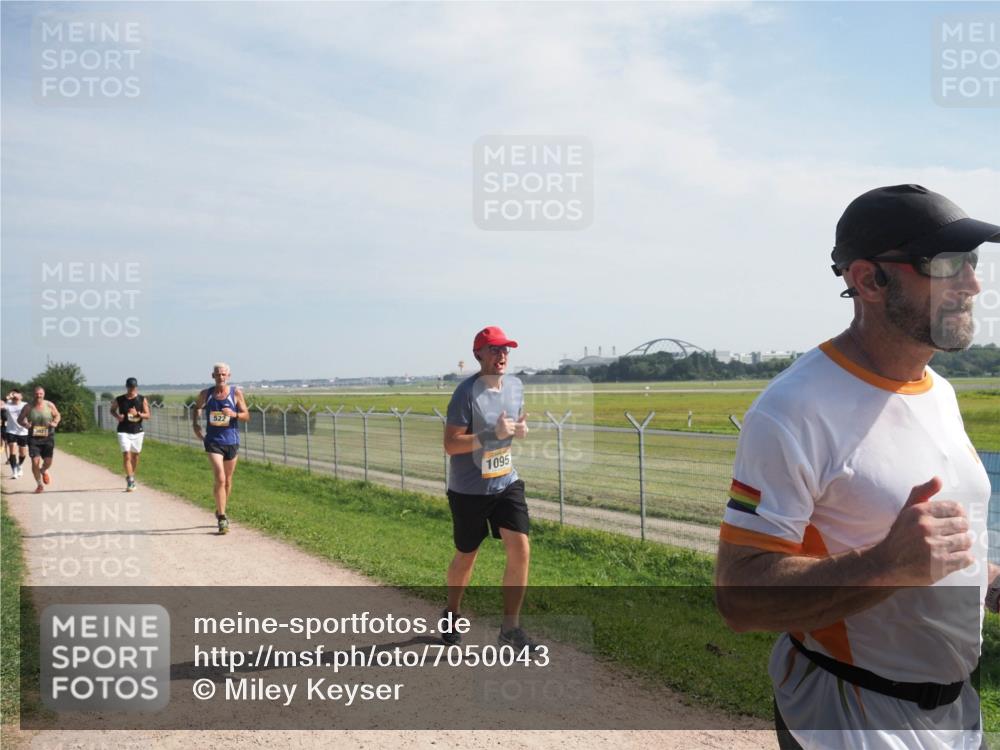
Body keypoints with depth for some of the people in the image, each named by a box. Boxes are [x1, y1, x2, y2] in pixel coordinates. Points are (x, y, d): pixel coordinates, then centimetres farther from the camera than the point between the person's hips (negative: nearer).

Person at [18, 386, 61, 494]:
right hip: (34, 437, -1)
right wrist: (25, 424, -17)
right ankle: (39, 485, 8)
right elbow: (20, 420, 5)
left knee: (48, 462, -1)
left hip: (48, 437, 1)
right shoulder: (28, 408, -4)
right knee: (35, 461, -9)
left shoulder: (50, 406, -2)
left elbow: (58, 415, 11)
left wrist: (55, 422, -11)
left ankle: (43, 471, 39)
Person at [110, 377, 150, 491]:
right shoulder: (119, 400, -2)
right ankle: (130, 481, -13)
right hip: (124, 432, -2)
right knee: (126, 455, -13)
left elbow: (147, 415, -1)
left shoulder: (142, 400, -1)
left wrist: (138, 414, -20)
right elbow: (112, 410, 14)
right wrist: (117, 416, -7)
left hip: (137, 431, 2)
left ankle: (131, 477, 34)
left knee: (135, 455, 13)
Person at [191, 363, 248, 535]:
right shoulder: (206, 394, 1)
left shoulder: (236, 393, -2)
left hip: (231, 441, 1)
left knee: (227, 480, 14)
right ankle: (222, 518, -11)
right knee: (220, 479, -15)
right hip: (213, 441, -1)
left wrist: (233, 414, -21)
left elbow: (246, 416, -2)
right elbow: (196, 408, 21)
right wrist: (195, 424, 6)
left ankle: (220, 511, 36)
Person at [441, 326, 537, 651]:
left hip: (507, 483, 5)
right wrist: (495, 433, -29)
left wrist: (520, 430, -5)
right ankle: (451, 613, 38)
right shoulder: (466, 392, -18)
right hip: (468, 490, -5)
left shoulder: (515, 386, 2)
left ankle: (510, 629, 3)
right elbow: (450, 444, -21)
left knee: (520, 550, -8)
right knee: (466, 557, 11)